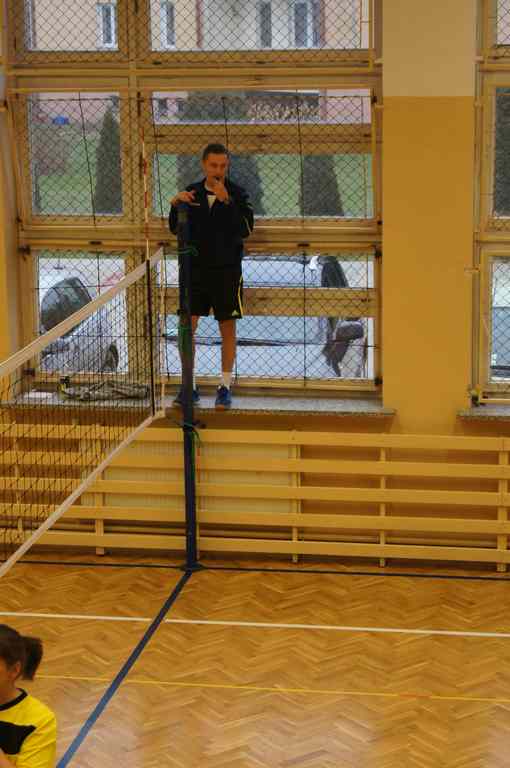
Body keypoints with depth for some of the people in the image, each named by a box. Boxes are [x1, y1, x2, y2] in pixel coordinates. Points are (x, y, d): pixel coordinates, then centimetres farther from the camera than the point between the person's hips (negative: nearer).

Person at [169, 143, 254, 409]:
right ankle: (189, 387, 8)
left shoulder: (237, 193, -5)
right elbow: (175, 229, 5)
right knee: (187, 326, -2)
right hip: (195, 270, 2)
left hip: (226, 272, -2)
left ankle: (225, 387, 13)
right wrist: (174, 205, -13)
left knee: (227, 329, 4)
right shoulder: (192, 192, 4)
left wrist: (227, 200, -27)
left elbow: (246, 229, -18)